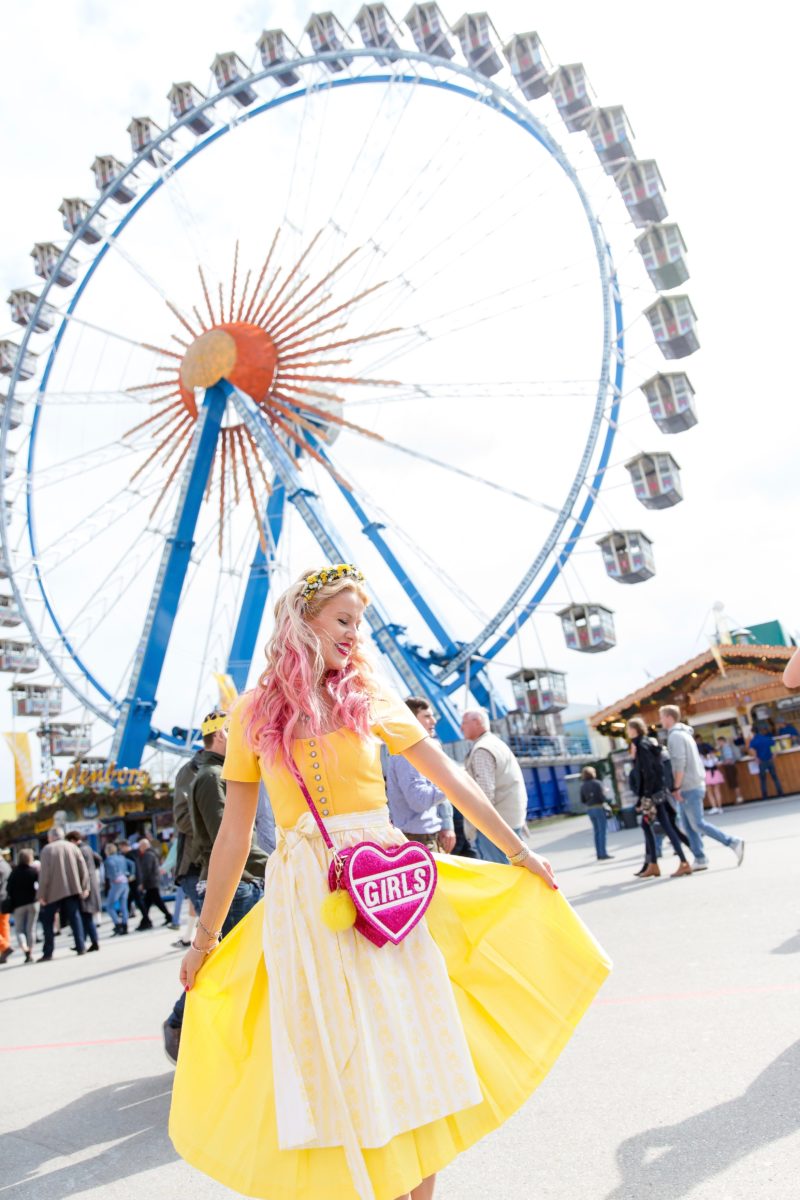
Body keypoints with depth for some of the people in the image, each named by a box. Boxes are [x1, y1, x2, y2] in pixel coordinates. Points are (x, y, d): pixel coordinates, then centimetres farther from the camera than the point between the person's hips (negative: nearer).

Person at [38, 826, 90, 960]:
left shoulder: (47, 850, -4)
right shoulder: (72, 847, 7)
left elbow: (44, 873, -9)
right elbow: (83, 868, 3)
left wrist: (42, 894, -5)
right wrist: (85, 887, 6)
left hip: (54, 892, -3)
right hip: (72, 889, 3)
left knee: (47, 920, 8)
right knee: (75, 917, 9)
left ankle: (47, 953, 5)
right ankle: (81, 947, 3)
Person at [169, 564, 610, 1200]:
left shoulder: (368, 696, 3)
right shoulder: (254, 713, 2)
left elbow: (451, 778, 6)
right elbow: (234, 834, 6)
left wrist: (516, 850, 7)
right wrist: (205, 936, 10)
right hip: (304, 895, -1)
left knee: (409, 1039, 8)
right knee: (333, 1054, 7)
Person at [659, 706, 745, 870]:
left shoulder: (675, 736, -13)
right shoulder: (684, 733, 17)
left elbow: (679, 764, -20)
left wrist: (676, 787, -17)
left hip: (689, 788, -10)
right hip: (694, 786, 10)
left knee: (698, 824, -7)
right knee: (690, 826, 10)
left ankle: (734, 843, -4)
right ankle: (700, 860, 10)